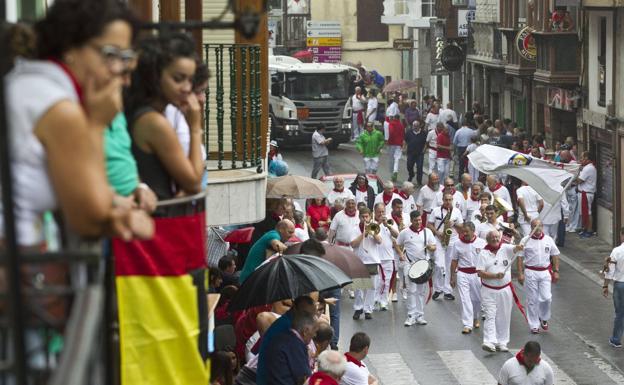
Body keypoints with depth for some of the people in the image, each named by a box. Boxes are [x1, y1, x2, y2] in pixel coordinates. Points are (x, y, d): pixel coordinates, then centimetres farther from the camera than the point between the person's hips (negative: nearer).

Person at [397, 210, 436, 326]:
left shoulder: (427, 231, 5)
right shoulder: (404, 232, 1)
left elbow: (434, 247, 7)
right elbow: (398, 245, 12)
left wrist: (430, 247, -15)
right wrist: (401, 254, -5)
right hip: (410, 263, -2)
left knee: (421, 290, 6)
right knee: (411, 290, -9)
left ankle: (420, 316, 14)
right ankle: (411, 316, -5)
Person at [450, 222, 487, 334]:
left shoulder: (481, 243, -2)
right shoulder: (457, 244, 0)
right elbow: (454, 261, 6)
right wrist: (452, 277, 6)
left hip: (477, 274, 1)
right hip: (462, 274, -1)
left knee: (477, 299, 12)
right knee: (465, 299, -8)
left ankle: (475, 318, 40)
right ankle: (467, 325, -9)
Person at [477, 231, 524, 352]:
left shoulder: (506, 248, 0)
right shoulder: (484, 253, -3)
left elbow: (514, 249, -23)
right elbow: (480, 273, -10)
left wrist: (519, 247, -47)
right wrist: (495, 276, -22)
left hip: (505, 290, 2)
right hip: (489, 291, -2)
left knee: (504, 317, 9)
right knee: (490, 316, -11)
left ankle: (502, 342, 20)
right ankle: (489, 342, -19)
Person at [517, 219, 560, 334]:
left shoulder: (548, 240, 4)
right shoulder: (525, 241, -3)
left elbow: (555, 256, 10)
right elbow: (520, 258, -2)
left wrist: (556, 271, 5)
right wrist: (520, 273, -7)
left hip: (545, 272, 2)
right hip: (530, 273, -2)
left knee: (546, 298, -5)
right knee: (532, 300, 3)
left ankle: (543, 318, 23)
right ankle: (534, 325, 13)